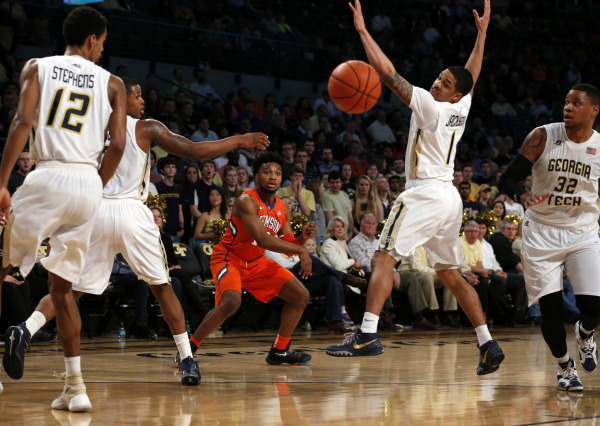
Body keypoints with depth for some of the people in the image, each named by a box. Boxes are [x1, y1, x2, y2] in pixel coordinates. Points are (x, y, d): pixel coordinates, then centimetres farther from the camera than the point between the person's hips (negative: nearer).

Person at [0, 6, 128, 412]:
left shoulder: (38, 67, 9)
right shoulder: (112, 83, 13)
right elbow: (118, 144, 5)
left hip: (49, 175, -3)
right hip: (90, 182, 3)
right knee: (62, 286, 11)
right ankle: (75, 387, 5)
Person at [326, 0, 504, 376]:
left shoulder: (430, 106, -10)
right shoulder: (461, 110, 10)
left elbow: (388, 73, -13)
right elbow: (473, 74, 29)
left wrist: (363, 31, -8)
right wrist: (482, 32, 38)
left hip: (426, 194, -8)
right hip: (450, 198, 8)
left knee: (384, 258, -15)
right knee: (451, 274, 14)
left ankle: (368, 335, -29)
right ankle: (488, 345, 11)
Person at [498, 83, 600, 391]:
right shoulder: (543, 137, -10)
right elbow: (507, 180, -9)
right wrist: (522, 197, -29)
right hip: (542, 231, -1)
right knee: (550, 308, -4)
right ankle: (564, 366, 21)